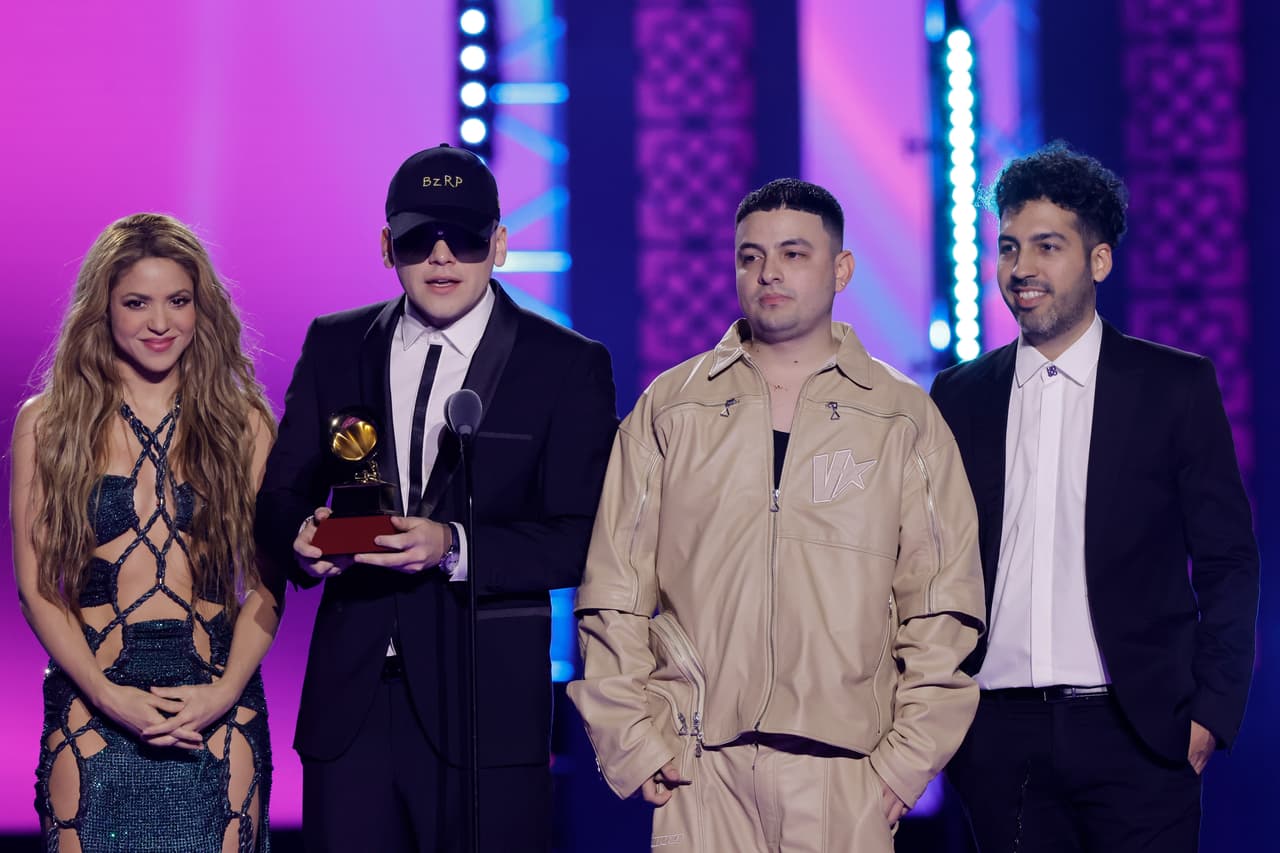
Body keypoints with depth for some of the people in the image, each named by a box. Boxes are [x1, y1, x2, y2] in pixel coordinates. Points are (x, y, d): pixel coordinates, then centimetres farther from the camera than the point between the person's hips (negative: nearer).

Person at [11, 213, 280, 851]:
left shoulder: (243, 423, 7)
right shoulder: (48, 423, 5)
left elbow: (266, 582, 4)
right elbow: (36, 588, 1)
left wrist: (226, 690, -11)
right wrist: (107, 694, -11)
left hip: (217, 705, 1)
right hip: (90, 703, -1)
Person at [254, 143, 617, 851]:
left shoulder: (569, 366, 1)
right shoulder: (334, 347, 11)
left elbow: (581, 538, -5)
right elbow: (280, 497, 14)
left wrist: (455, 548, -19)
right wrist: (306, 537, -10)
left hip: (488, 703, -3)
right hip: (350, 703, 3)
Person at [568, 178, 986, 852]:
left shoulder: (906, 419, 8)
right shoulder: (668, 409, 9)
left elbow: (942, 604, 5)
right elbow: (613, 597, 7)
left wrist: (909, 757, -3)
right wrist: (636, 744, -1)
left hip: (848, 780, 0)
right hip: (697, 773, 0)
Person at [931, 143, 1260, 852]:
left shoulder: (1177, 386, 3)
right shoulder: (960, 395, 10)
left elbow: (1227, 565, 3)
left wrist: (1211, 713, -6)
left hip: (1133, 735, -2)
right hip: (999, 738, 2)